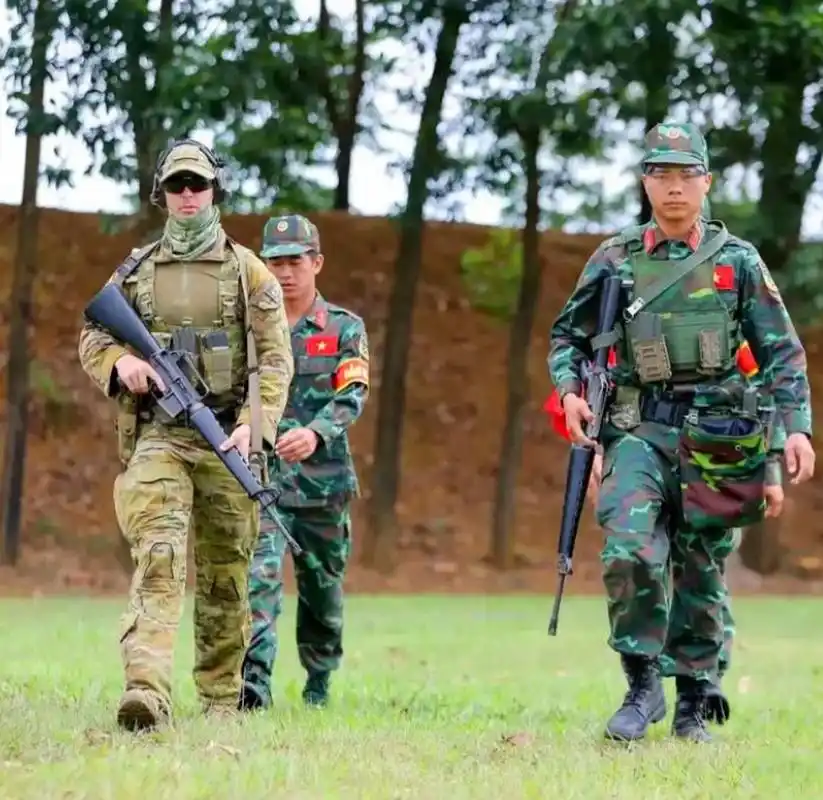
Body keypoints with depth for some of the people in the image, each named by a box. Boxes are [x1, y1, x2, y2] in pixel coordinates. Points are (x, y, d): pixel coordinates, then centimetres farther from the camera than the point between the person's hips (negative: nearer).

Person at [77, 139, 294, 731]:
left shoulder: (248, 272, 5)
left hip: (227, 440, 0)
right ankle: (148, 693, -32)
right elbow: (91, 339, 16)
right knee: (157, 555, -18)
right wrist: (120, 361, -8)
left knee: (226, 573, 6)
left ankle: (222, 698, 20)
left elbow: (276, 358, -1)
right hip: (157, 435, 0)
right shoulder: (135, 272, 11)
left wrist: (252, 425, -16)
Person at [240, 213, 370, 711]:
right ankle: (255, 680, -26)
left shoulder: (345, 328, 4)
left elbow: (353, 396, -9)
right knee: (260, 575, -18)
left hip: (324, 480, 0)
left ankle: (319, 683, 29)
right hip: (260, 475, 0)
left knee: (323, 588, 12)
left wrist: (316, 433, -26)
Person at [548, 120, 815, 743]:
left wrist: (796, 428, -4)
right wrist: (569, 390, -4)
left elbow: (783, 352, 6)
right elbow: (568, 335, 15)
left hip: (715, 437, 0)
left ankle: (694, 707, 15)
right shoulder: (614, 260, 6)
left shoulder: (738, 261, 5)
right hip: (638, 431, 0)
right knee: (630, 551, -20)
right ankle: (643, 686, -8)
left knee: (701, 571, 4)